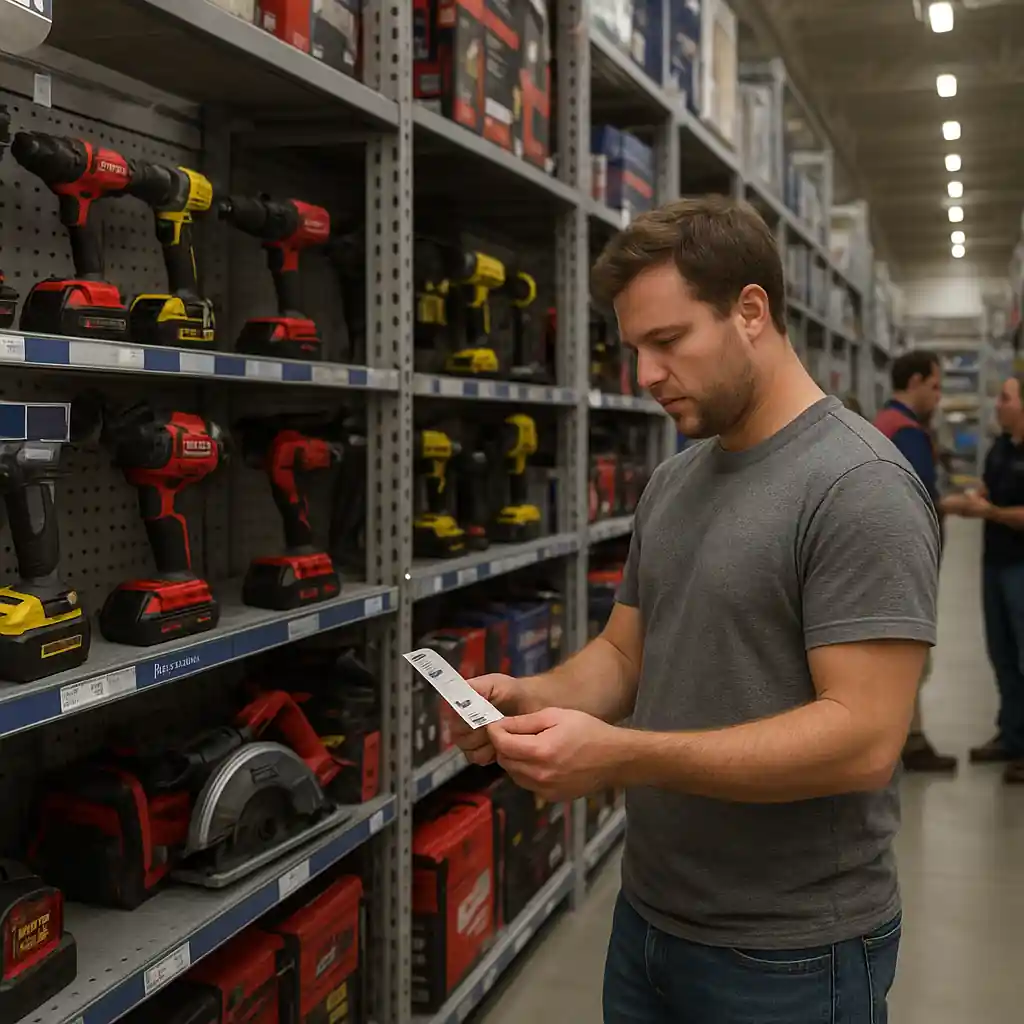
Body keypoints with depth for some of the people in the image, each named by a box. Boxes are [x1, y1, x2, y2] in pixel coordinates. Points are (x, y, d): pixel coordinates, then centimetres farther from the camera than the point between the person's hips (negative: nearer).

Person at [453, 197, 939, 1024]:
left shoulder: (860, 487, -18)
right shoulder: (673, 481, 7)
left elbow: (863, 738, -24)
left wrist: (617, 756, -29)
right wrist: (531, 697, -9)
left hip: (788, 955, -7)